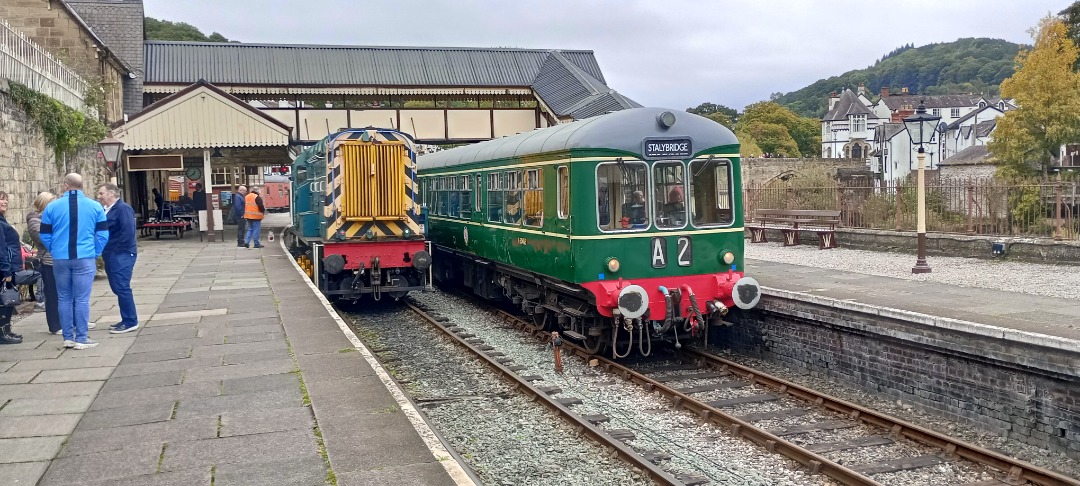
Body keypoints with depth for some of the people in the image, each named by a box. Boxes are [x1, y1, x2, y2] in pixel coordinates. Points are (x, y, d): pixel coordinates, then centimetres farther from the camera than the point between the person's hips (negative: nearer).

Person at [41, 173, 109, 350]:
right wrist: (95, 253, 13)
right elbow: (103, 234, 2)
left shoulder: (52, 207, 2)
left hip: (60, 259, 2)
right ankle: (81, 339, 2)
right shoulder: (94, 206, 1)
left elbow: (45, 235, 7)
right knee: (82, 299, 0)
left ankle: (68, 337, 15)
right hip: (85, 258, -2)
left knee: (64, 299, 11)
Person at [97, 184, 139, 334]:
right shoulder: (106, 210, 16)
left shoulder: (123, 208, -13)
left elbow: (128, 232, -22)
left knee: (122, 288, -9)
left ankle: (131, 322, -3)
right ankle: (126, 320, 20)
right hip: (111, 255, 9)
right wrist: (106, 251, 7)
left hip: (122, 255, -9)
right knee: (118, 288, 12)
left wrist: (117, 250, -18)